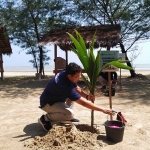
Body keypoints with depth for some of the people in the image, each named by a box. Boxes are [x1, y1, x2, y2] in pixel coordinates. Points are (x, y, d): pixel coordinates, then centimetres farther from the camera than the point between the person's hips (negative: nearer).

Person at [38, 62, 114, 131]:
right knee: (70, 114, -28)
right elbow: (83, 103, -33)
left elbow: (77, 88, 4)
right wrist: (103, 110, -29)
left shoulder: (65, 74, -12)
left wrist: (87, 96, -17)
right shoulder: (64, 85, -36)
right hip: (47, 103, -9)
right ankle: (45, 119, -6)